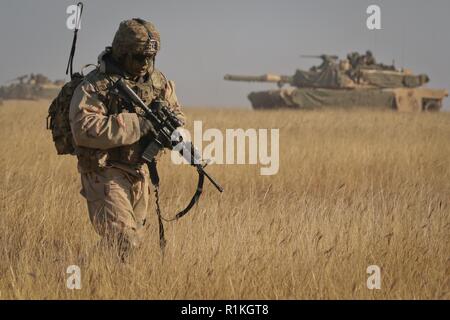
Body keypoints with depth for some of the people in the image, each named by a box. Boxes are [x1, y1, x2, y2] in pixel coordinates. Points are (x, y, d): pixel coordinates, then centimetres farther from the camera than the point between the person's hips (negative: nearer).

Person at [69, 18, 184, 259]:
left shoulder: (157, 81, 6)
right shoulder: (95, 85, -16)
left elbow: (176, 113, 17)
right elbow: (84, 129, -28)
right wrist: (136, 123, -30)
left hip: (139, 173, 7)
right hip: (105, 173, -7)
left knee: (138, 237, 18)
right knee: (122, 241, -20)